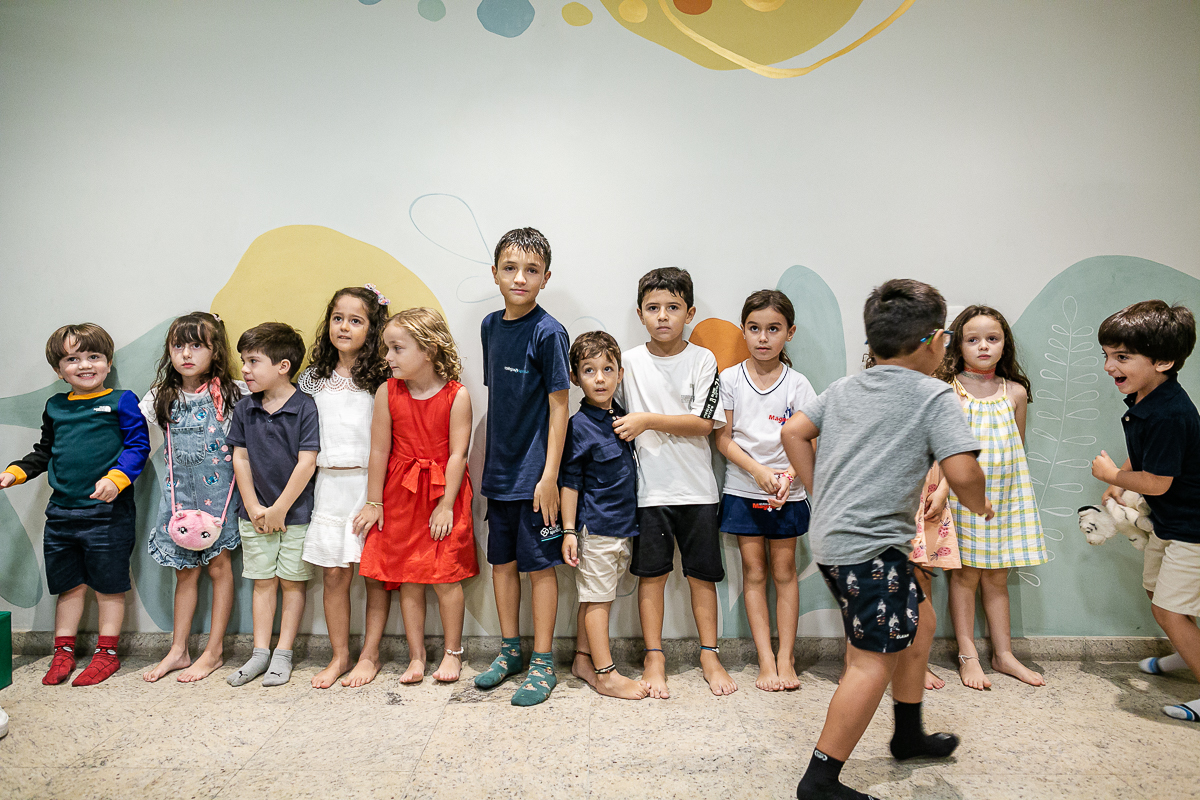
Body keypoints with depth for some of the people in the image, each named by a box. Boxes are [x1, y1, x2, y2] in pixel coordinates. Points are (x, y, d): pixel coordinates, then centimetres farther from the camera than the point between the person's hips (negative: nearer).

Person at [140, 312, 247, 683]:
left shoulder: (233, 393, -6)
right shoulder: (162, 397, 3)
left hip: (219, 489, -3)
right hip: (179, 490, 3)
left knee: (218, 565, 3)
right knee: (185, 570, 10)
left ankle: (214, 651, 14)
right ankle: (178, 650, 21)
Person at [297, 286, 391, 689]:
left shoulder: (380, 378, 0)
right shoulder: (313, 378, 10)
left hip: (369, 482, -3)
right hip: (328, 484, 3)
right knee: (333, 574, 5)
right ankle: (340, 656, 17)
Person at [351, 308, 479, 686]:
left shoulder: (456, 395, -10)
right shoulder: (387, 393, -3)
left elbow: (457, 454, -10)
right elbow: (379, 450, 0)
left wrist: (446, 505, -12)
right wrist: (374, 502, 3)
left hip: (443, 494, -2)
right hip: (400, 494, 3)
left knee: (446, 575, 2)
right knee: (408, 577, 6)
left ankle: (452, 652, 20)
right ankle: (416, 656, 20)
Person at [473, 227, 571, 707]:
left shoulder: (548, 332, -12)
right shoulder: (490, 326, 6)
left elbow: (559, 405, -12)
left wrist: (549, 474, -16)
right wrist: (488, 460, 14)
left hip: (534, 473, -6)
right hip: (499, 469, 6)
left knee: (539, 565, 4)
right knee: (502, 561, 15)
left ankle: (542, 663, 17)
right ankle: (510, 650, 31)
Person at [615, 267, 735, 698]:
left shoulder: (702, 360, -3)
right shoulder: (629, 361, 1)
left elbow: (704, 423, -11)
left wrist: (647, 420, -16)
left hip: (696, 487, 0)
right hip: (649, 487, 1)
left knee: (702, 574, 9)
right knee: (652, 573, 7)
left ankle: (709, 655, 23)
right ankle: (654, 658, 20)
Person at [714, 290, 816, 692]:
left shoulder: (797, 384, -1)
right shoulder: (730, 379, -1)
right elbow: (723, 438, -3)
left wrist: (787, 475, -19)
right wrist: (758, 470, -16)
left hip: (787, 492, 0)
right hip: (743, 489, 0)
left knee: (784, 572, 6)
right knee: (754, 572, 4)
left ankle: (786, 659, 14)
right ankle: (765, 659, 11)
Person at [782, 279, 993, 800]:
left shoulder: (844, 388, 12)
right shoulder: (934, 395, -8)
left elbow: (793, 432, 12)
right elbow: (961, 471, -16)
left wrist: (821, 495, 16)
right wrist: (980, 504, 4)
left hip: (830, 537, 9)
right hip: (871, 546, -9)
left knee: (916, 622, 25)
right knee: (874, 660, -2)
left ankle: (909, 736, 40)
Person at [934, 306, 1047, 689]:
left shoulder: (1015, 392, 5)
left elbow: (1018, 446, 14)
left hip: (1004, 493, 3)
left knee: (996, 575, 12)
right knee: (965, 574, 4)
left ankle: (1003, 653, 24)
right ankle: (968, 655, 16)